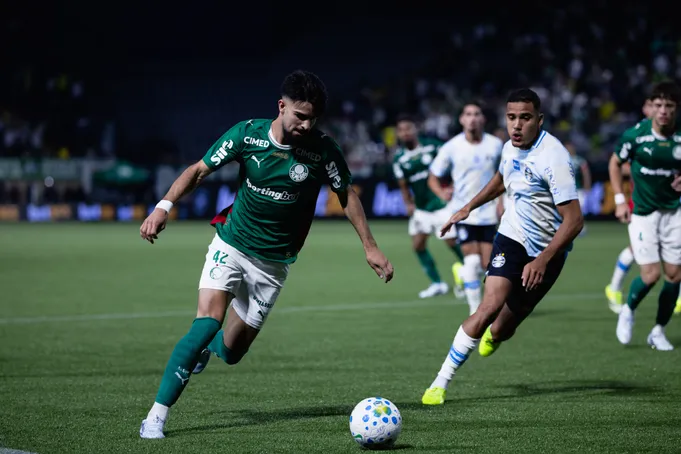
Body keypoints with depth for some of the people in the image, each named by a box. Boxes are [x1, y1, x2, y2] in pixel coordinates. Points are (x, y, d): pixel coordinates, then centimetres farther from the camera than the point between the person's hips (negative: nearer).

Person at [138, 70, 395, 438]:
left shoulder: (322, 150, -14)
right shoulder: (247, 134, -13)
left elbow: (347, 195, 2)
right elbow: (198, 170, -5)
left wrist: (370, 247, 1)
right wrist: (164, 206, -19)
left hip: (273, 263, 1)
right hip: (231, 246, -1)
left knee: (231, 351, 3)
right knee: (208, 321, -24)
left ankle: (204, 348, 44)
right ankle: (156, 416, -17)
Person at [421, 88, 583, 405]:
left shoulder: (553, 158, -25)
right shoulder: (510, 147, -3)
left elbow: (574, 220, -26)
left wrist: (542, 261, -31)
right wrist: (468, 208, 24)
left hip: (547, 250, -3)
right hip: (512, 236, 3)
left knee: (501, 330, 5)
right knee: (490, 305, -21)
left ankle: (494, 334, 48)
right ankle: (439, 384, -15)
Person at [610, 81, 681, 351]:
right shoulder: (635, 134, -11)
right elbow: (615, 163, 6)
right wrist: (619, 199, 0)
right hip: (642, 214, -2)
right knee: (650, 275, -11)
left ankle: (658, 331, 19)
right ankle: (628, 311, 21)